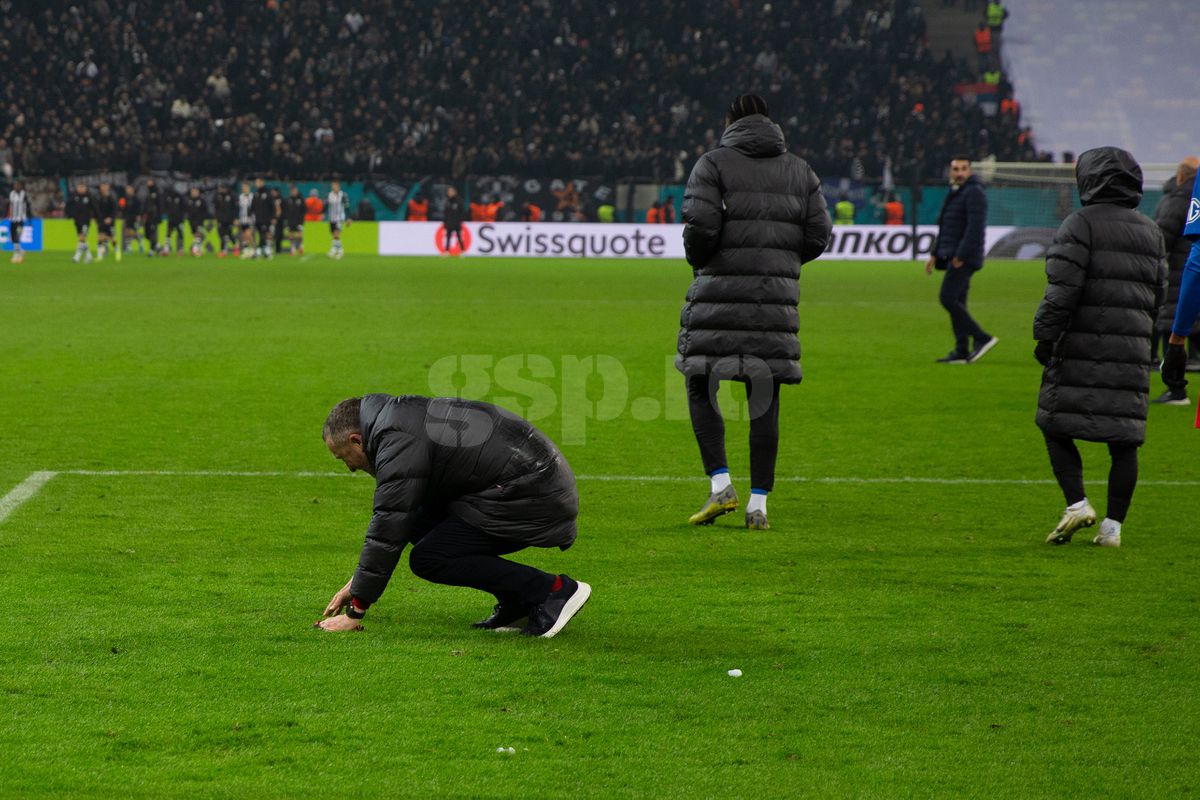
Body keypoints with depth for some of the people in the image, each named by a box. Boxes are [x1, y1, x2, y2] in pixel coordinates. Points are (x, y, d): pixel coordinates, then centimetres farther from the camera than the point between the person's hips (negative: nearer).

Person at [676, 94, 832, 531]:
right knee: (765, 397, 6)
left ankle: (720, 484, -6)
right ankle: (759, 502, 4)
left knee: (701, 387, 7)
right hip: (777, 295, 3)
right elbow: (818, 237, 6)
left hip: (719, 293, -3)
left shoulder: (713, 164, -1)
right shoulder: (800, 171, 12)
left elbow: (700, 228, -13)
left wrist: (699, 262, 7)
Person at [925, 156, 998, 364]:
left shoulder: (974, 193, -11)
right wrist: (934, 255, 19)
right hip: (955, 258, 10)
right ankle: (961, 352, 8)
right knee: (956, 302, 7)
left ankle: (982, 338, -13)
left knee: (948, 298, -16)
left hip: (965, 258, -10)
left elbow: (975, 227, -20)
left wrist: (961, 256, -23)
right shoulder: (954, 194, 19)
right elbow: (944, 229, 25)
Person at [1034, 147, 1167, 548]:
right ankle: (1113, 525, 5)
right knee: (1124, 439, 5)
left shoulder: (1081, 224, -6)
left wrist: (1045, 335, -7)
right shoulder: (1150, 231, 15)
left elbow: (1064, 289, -13)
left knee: (1056, 426, 5)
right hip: (1131, 348, 5)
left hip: (1080, 346, -5)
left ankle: (1077, 503, -9)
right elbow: (1158, 293, 18)